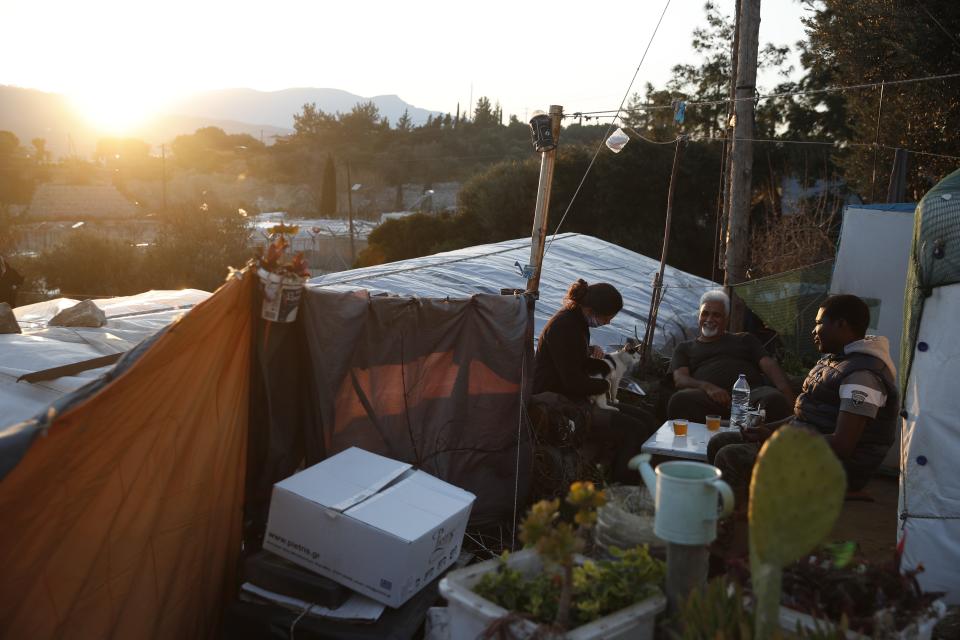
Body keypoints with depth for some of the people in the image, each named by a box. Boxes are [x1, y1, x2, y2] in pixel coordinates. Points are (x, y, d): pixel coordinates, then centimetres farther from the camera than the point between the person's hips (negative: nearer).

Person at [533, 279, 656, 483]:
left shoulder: (577, 322, 12)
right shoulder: (563, 326, -19)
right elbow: (573, 381, -21)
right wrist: (605, 385, -4)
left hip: (575, 400, 11)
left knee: (644, 419, 4)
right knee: (635, 430, -19)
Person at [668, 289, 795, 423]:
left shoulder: (745, 340, 31)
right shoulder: (685, 348, 28)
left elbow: (769, 365, 15)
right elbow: (680, 379, 9)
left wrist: (786, 392, -8)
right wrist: (707, 387, -14)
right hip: (708, 398, -1)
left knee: (774, 399, -37)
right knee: (680, 400, -38)